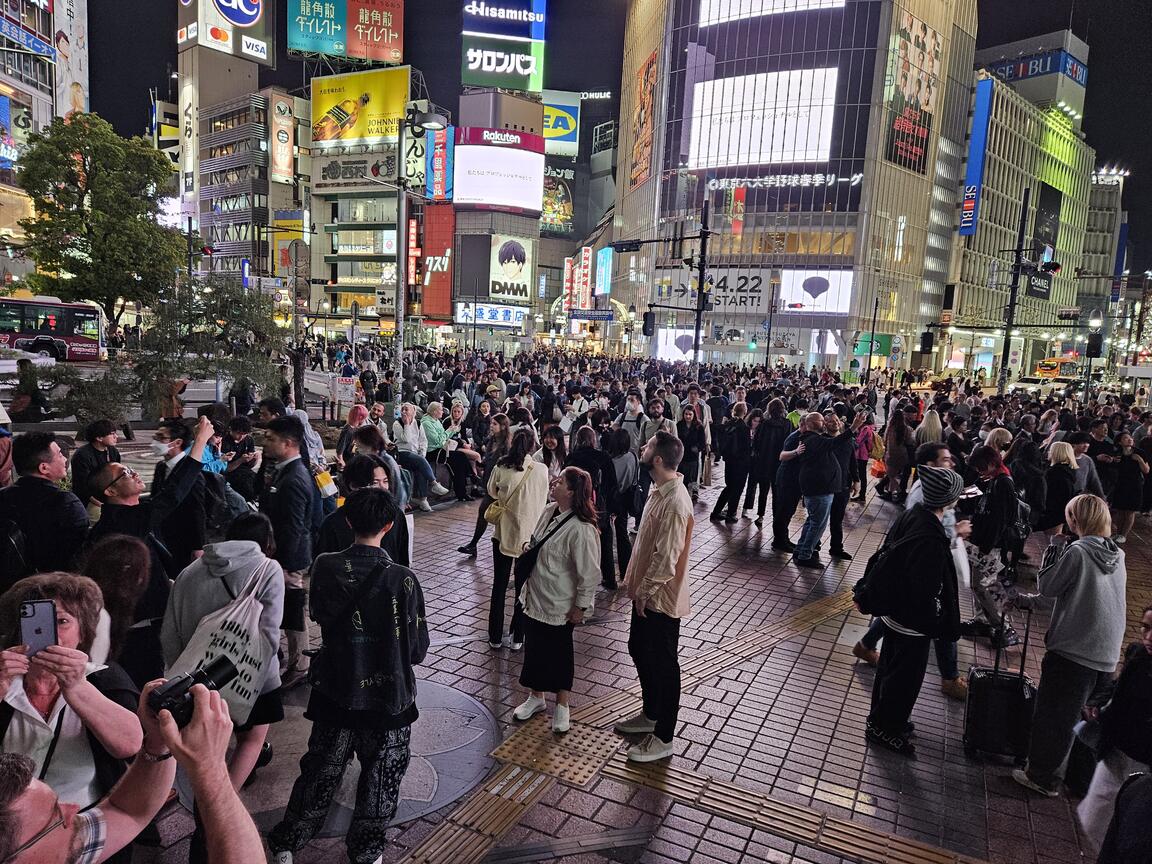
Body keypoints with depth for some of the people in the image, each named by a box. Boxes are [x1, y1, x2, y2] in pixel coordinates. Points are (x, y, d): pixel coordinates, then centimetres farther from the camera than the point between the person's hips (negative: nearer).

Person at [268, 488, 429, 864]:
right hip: (389, 698, -2)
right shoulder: (403, 580, -22)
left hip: (335, 693, 3)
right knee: (379, 782, 18)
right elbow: (418, 649, -13)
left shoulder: (325, 568, -14)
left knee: (319, 774, 22)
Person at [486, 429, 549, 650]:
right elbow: (543, 500, 2)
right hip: (530, 534, 0)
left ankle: (495, 637, 21)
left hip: (503, 533, 0)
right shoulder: (541, 470, -11)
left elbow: (491, 491, 6)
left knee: (499, 584, 13)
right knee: (523, 586, 12)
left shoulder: (501, 468, -11)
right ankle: (517, 637, 18)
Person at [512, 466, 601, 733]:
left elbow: (589, 573, -22)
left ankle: (561, 706, 32)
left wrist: (580, 606, -15)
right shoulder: (549, 511, -3)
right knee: (534, 648, 20)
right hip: (535, 598, 8)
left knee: (559, 653, 11)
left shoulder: (581, 529, -27)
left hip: (559, 606, -8)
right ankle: (536, 697, 42)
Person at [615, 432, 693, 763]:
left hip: (661, 598, -10)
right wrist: (637, 585, 15)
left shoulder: (674, 503, -28)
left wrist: (645, 590, -16)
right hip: (647, 592, 10)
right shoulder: (661, 491, 3)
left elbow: (667, 558, -27)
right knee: (639, 651, 23)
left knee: (663, 664, 5)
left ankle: (663, 738, 22)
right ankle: (651, 715, 42)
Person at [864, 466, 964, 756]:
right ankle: (883, 727, 29)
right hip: (912, 620, -9)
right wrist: (933, 624, -13)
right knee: (905, 675, 11)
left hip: (894, 610, 9)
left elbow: (890, 552, 8)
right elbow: (924, 590, -28)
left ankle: (883, 718, 44)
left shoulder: (911, 515, -7)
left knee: (891, 665, 25)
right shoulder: (930, 539, -33)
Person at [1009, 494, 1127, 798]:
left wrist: (1056, 543, -5)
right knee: (1080, 717, 20)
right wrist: (1029, 601, 20)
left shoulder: (1077, 552, -17)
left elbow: (1047, 587, -8)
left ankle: (1041, 776, 16)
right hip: (1106, 657, 7)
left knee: (1052, 715, 6)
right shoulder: (1118, 556, 8)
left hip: (1072, 651, -7)